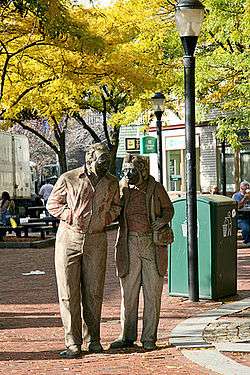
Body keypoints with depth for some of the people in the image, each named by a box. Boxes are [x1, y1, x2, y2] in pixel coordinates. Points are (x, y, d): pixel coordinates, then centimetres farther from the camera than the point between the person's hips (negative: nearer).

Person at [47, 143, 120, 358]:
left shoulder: (112, 183, 6)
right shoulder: (68, 179, -4)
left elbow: (115, 207, 21)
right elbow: (53, 204, 4)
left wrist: (106, 218, 1)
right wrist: (71, 216, -9)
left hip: (96, 241, 2)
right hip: (69, 238, -2)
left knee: (94, 292, 6)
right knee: (69, 293, -3)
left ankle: (93, 339, 18)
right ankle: (73, 343, 0)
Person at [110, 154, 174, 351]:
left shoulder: (156, 188, 1)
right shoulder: (122, 189, 5)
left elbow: (168, 208, 14)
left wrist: (162, 220, -4)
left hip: (153, 244, -1)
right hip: (129, 245, 1)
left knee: (152, 293, 2)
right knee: (128, 292, 4)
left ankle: (149, 338, 9)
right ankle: (127, 336, 13)